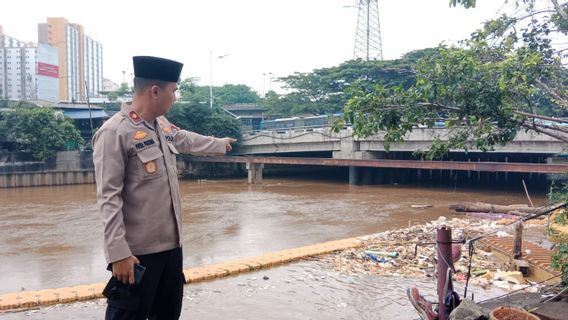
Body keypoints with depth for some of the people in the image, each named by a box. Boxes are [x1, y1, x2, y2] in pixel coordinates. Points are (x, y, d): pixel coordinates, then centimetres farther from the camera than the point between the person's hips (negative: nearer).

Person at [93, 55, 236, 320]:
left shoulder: (162, 125, 9)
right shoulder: (115, 132, -17)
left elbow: (186, 139, 31)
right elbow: (109, 197, -20)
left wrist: (220, 144, 46)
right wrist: (118, 253, -23)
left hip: (171, 245, 9)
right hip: (138, 252, -9)